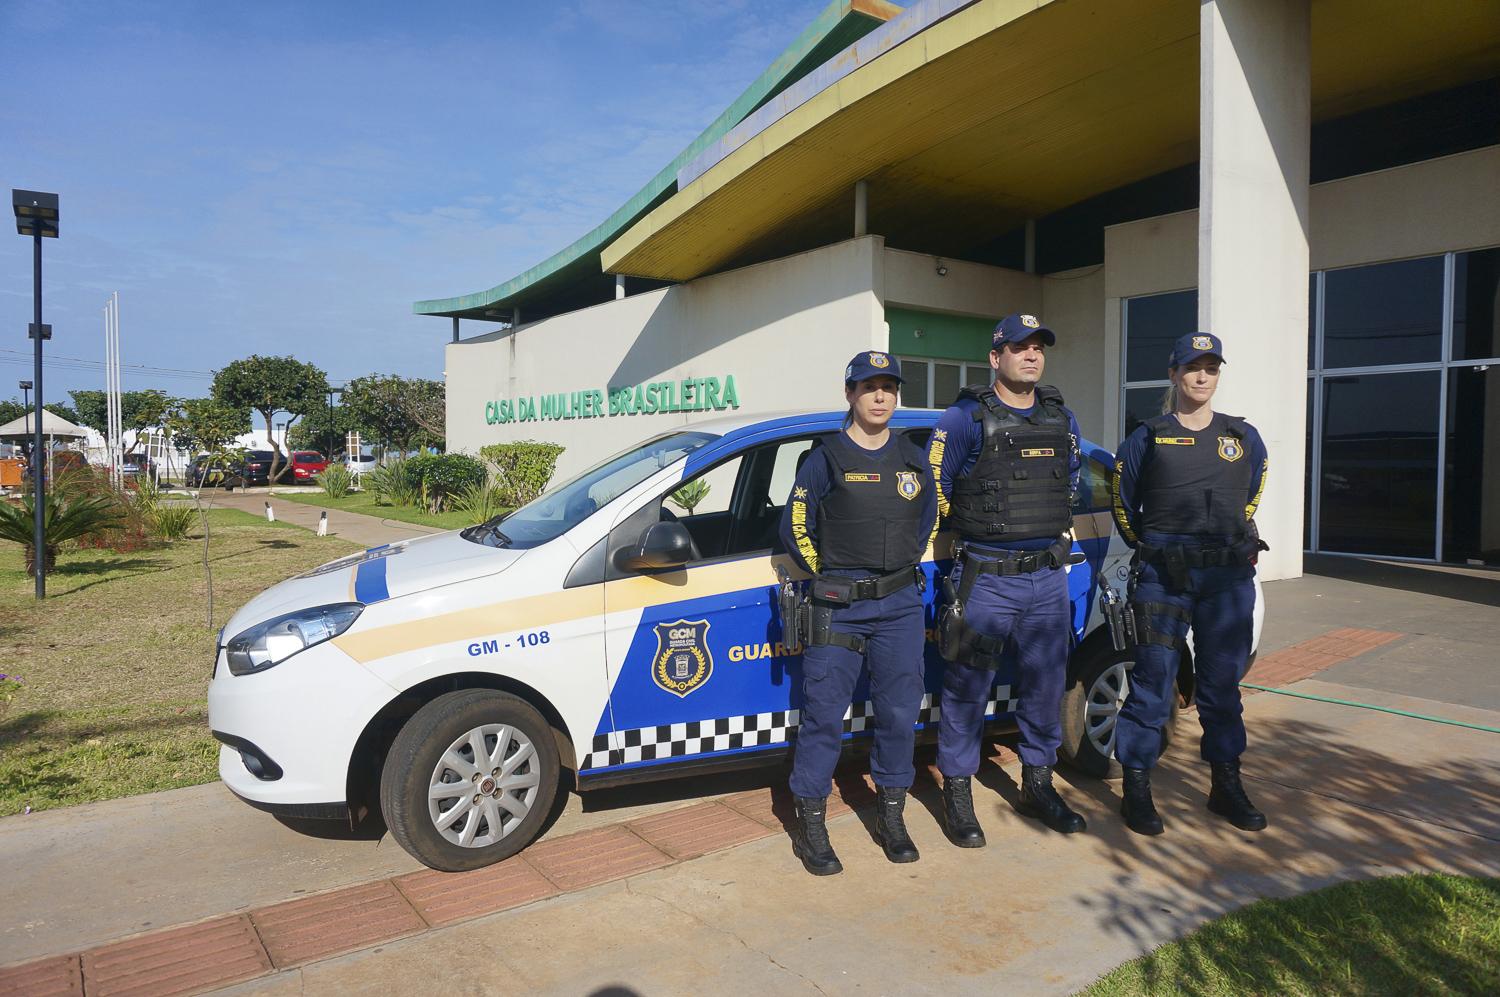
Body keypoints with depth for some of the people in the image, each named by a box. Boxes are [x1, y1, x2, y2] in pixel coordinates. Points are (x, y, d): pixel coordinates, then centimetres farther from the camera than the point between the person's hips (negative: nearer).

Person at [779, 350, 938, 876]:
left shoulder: (914, 459, 10)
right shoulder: (826, 459, -1)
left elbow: (929, 519, 23)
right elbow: (795, 528, 4)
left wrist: (908, 567, 13)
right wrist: (830, 577, 3)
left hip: (901, 606, 4)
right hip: (837, 609, -3)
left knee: (899, 714, 8)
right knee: (823, 716, -1)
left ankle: (892, 818, 25)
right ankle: (810, 827, 12)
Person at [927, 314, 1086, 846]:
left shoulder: (1061, 418, 10)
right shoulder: (966, 417, -8)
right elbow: (935, 487, -3)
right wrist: (977, 525, 4)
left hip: (1049, 577, 6)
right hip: (985, 579, -5)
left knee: (1045, 686, 14)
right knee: (967, 689, 2)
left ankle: (1037, 785, 31)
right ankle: (957, 795, 16)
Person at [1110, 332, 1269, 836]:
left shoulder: (1244, 438, 10)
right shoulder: (1147, 438, 2)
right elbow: (1124, 505, 10)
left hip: (1229, 577, 3)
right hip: (1163, 577, -3)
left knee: (1222, 683, 11)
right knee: (1152, 684, -1)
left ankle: (1226, 786, 25)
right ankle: (1136, 789, 10)